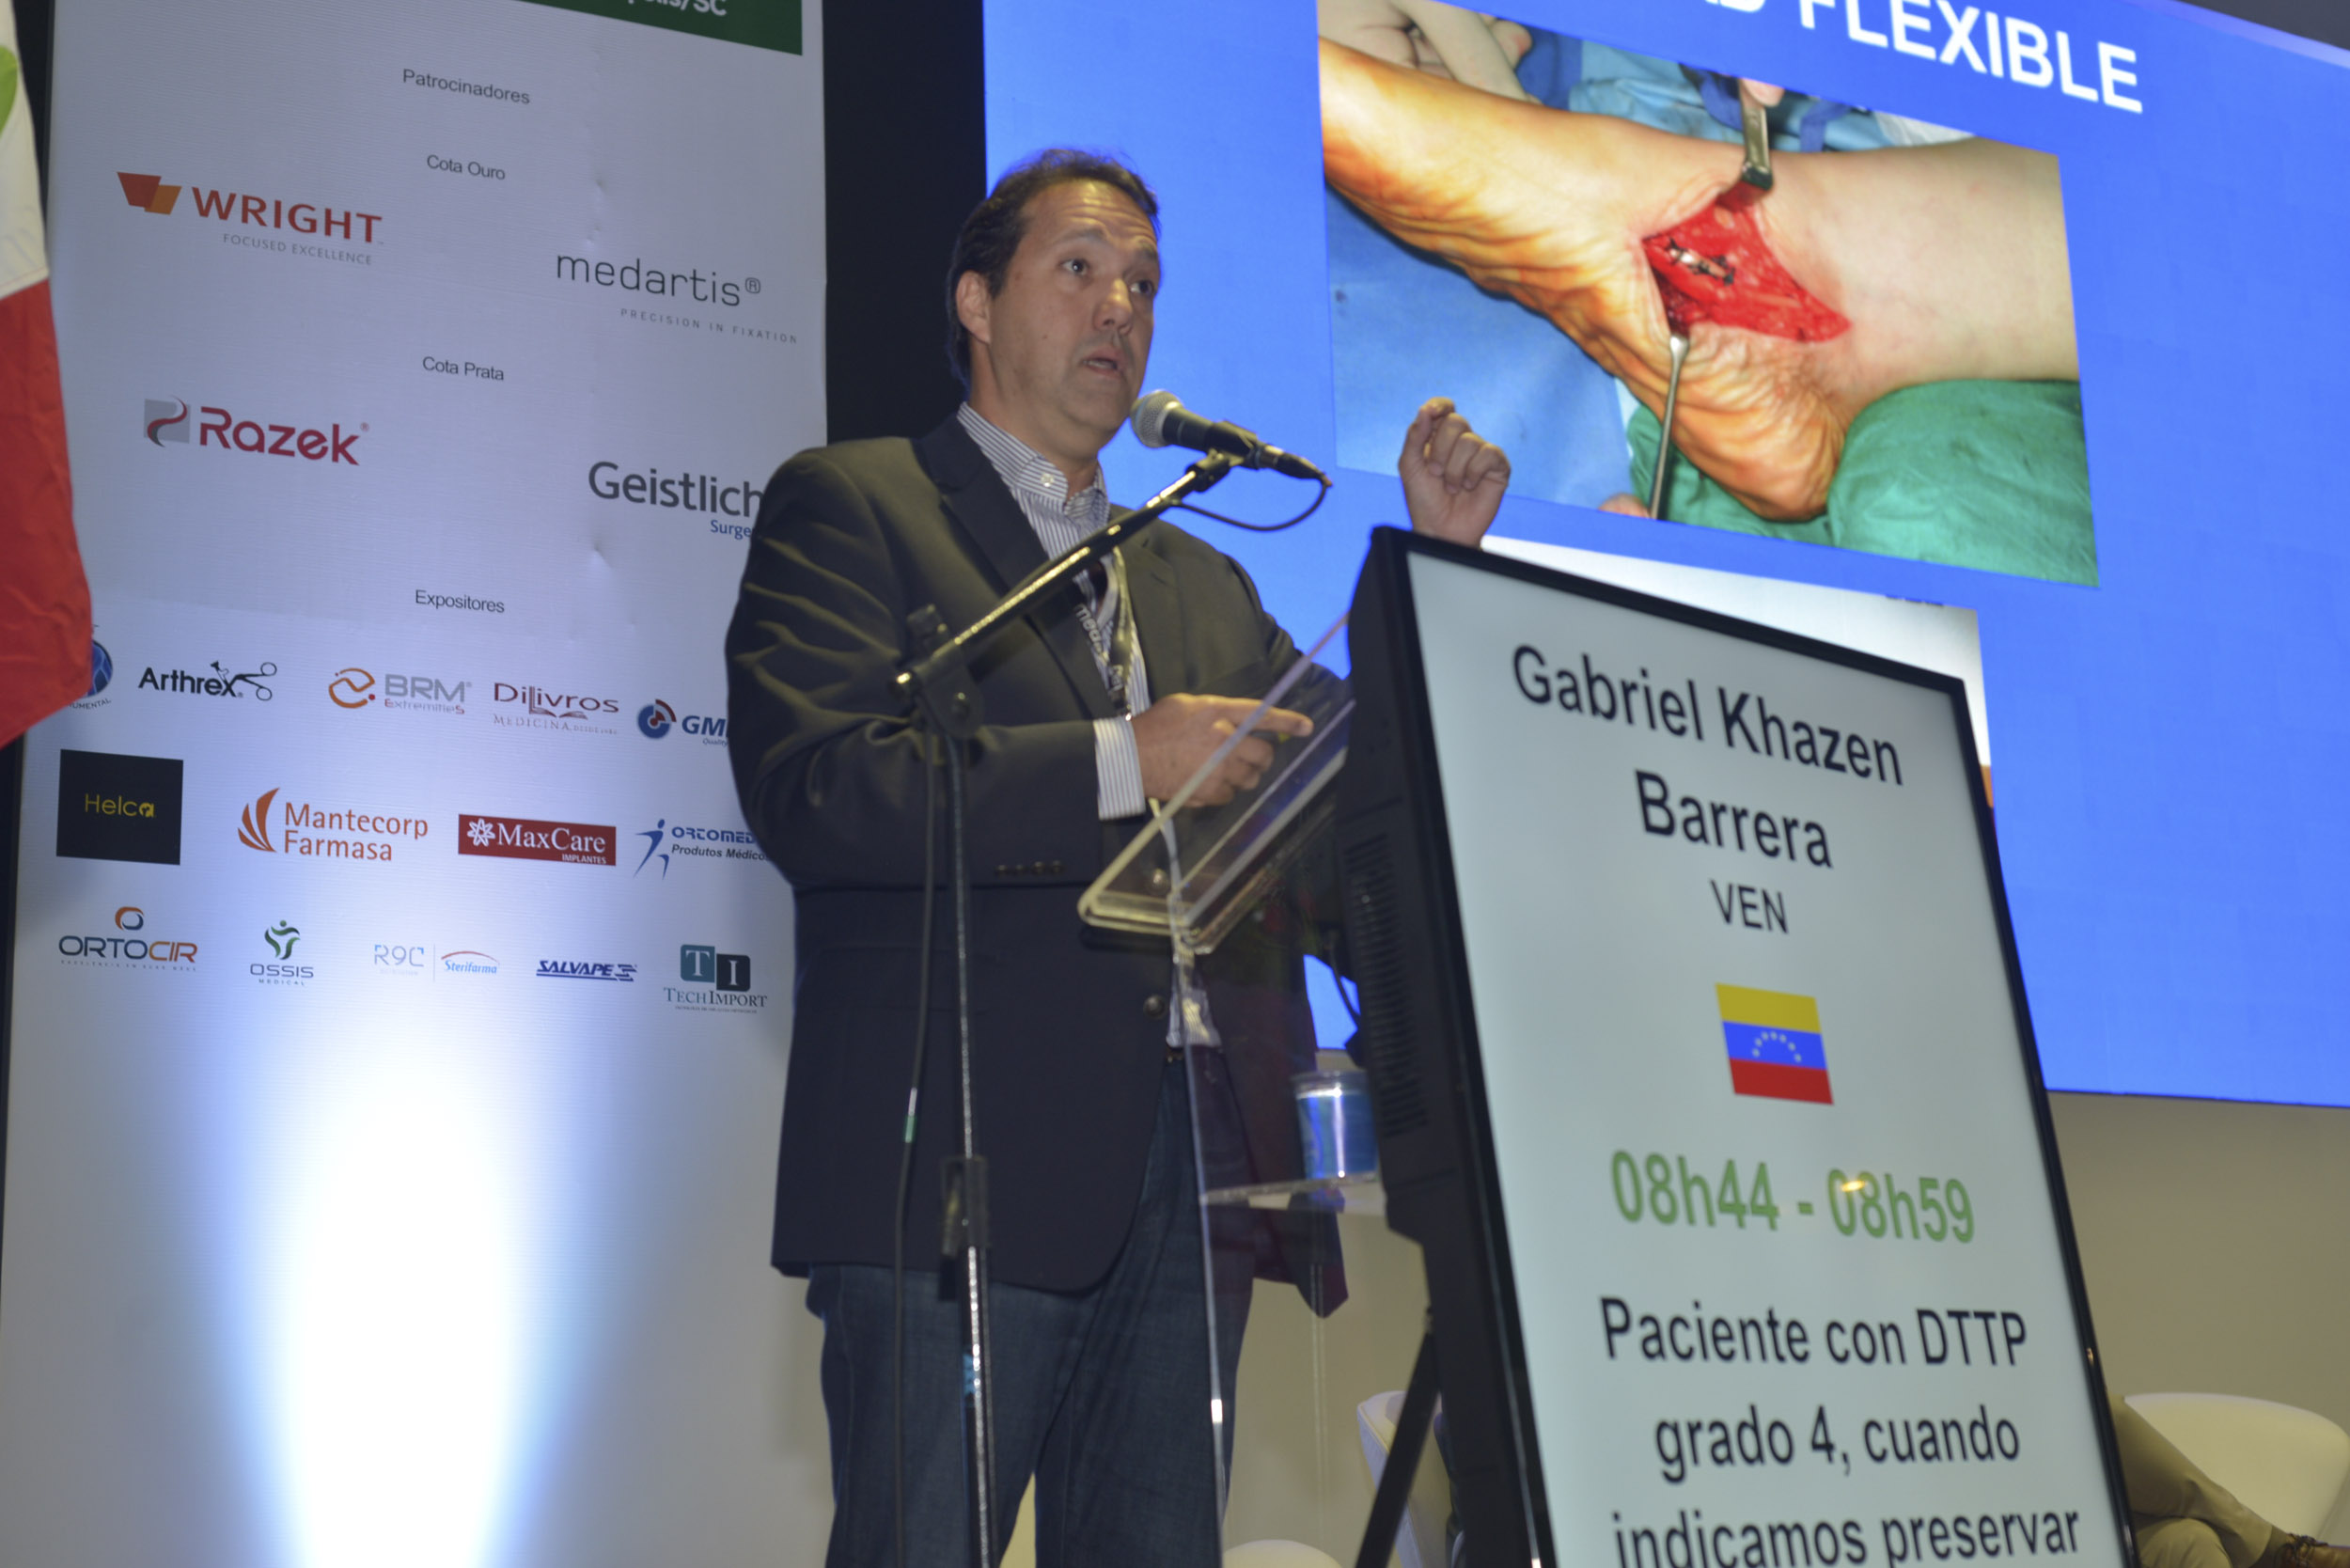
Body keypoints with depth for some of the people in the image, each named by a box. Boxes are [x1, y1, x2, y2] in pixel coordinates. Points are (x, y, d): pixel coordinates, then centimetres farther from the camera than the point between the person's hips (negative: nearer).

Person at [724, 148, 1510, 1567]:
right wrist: (1120, 761, -15)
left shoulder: (1203, 584, 26)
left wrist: (1441, 561, 9)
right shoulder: (849, 506, 6)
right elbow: (807, 789, -11)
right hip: (959, 1172, -6)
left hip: (1190, 1179, 6)